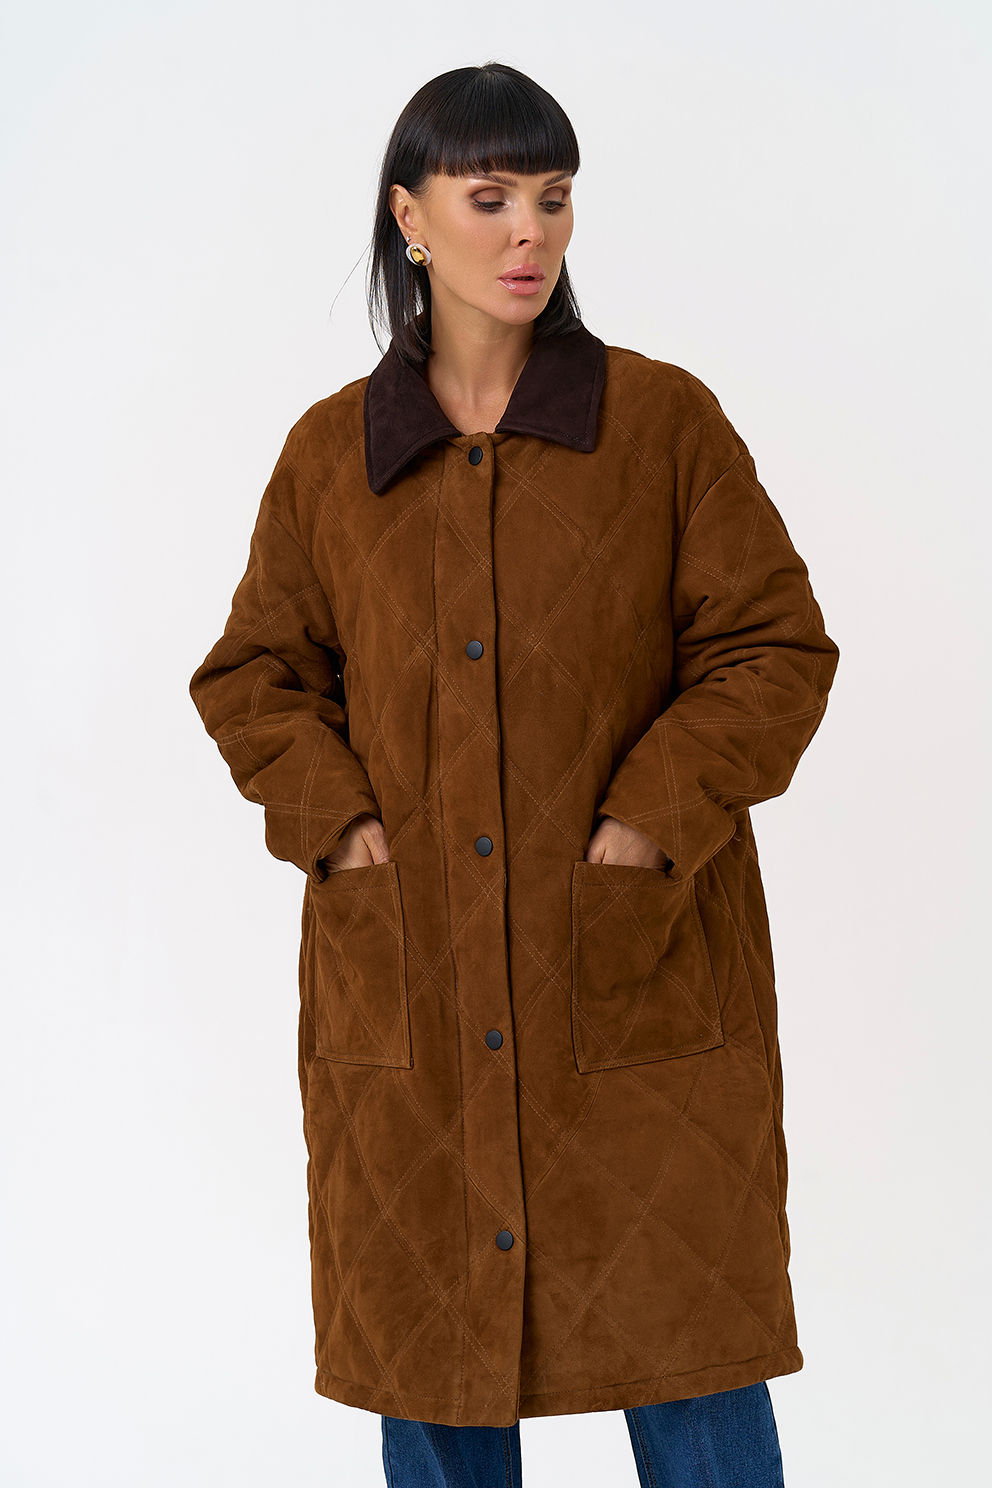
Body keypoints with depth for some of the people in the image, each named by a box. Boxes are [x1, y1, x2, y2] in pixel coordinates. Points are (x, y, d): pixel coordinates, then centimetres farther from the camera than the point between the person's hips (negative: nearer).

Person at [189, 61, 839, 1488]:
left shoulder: (668, 422, -1)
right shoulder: (331, 452, 5)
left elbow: (778, 649, -1)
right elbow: (251, 674, 12)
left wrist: (652, 822, -12)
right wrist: (337, 821, -4)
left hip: (639, 988, -2)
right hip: (407, 986, 2)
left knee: (691, 1359, 2)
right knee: (428, 1365, 11)